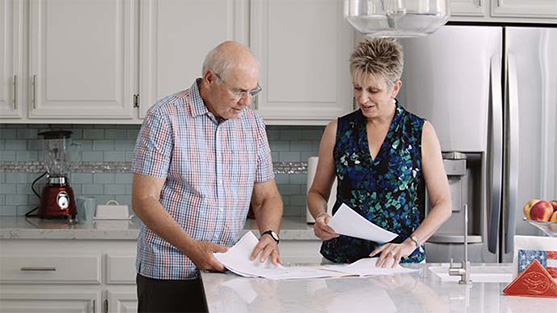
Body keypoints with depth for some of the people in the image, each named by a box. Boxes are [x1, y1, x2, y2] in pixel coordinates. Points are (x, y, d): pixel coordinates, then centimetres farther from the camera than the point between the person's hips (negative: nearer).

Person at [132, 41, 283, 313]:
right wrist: (193, 248, -23)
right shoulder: (164, 118, -8)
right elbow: (144, 199, -13)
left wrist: (269, 235, -8)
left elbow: (267, 197, 14)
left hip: (226, 271, 4)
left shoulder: (252, 124, 8)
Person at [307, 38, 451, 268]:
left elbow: (443, 204, 3)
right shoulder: (337, 131, 8)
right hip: (340, 259, 2)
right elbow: (317, 192, 18)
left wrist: (409, 244, -10)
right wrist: (321, 217, -3)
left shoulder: (421, 132, 3)